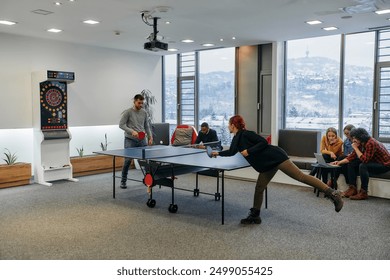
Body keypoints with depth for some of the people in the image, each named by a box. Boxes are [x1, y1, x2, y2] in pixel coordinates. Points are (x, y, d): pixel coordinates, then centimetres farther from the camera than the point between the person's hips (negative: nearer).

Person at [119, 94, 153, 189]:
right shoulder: (128, 112, -5)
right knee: (128, 160, -7)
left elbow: (146, 126, 18)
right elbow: (121, 124, -8)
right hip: (130, 140, -4)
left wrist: (150, 137, 8)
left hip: (142, 140, 4)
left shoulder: (144, 112, 10)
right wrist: (132, 131, -20)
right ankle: (123, 181, 7)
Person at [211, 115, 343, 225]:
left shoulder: (246, 134, -14)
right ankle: (255, 215, 20)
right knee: (259, 188, 10)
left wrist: (248, 151, -21)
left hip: (275, 157, -10)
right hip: (267, 165, 10)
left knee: (300, 176, -15)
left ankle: (332, 193, -16)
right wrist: (218, 153, 45)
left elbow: (264, 143, -20)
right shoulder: (236, 139, 16)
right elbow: (232, 152, 36)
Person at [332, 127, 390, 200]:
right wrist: (340, 162, -11)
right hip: (373, 162, 9)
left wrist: (356, 148, -26)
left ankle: (363, 193, -23)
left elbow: (364, 160, -33)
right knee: (351, 163, 1)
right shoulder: (360, 144, -3)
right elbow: (352, 156, 0)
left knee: (363, 166, -32)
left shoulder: (371, 143, -28)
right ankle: (353, 189, 0)